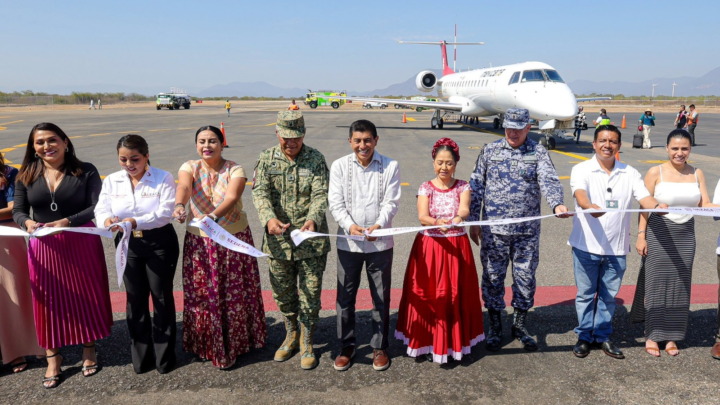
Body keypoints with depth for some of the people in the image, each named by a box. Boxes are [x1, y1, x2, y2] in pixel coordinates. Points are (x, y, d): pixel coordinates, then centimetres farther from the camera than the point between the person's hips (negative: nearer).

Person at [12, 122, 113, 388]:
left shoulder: (85, 171, -5)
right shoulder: (26, 175, 4)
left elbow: (96, 207, -11)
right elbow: (17, 211, 5)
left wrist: (67, 222, -25)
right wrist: (27, 223, -18)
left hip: (82, 244, -2)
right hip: (44, 247, 2)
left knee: (86, 297, 8)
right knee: (49, 301, 8)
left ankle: (88, 350, 28)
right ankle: (53, 359, 23)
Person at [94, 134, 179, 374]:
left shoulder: (163, 178, -9)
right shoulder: (111, 181, 3)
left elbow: (165, 213, -20)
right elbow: (101, 210, -6)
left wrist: (135, 222, -34)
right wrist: (108, 220, -30)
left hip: (160, 244, -4)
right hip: (128, 245, 4)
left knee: (161, 297, 5)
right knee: (135, 299, 11)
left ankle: (164, 355, 19)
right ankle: (141, 356, 25)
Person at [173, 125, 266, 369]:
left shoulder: (235, 170, -7)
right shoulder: (190, 167, -3)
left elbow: (232, 198, -26)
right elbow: (184, 187, -26)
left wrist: (214, 216, -45)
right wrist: (179, 205, -48)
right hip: (199, 242, 1)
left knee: (235, 294, 7)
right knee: (202, 294, 7)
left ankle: (234, 343, 25)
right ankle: (206, 345, 26)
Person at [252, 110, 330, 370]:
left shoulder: (315, 159, -2)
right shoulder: (267, 158, 2)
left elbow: (320, 194, -11)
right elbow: (260, 191, -10)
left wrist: (313, 220, -31)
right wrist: (269, 218, -29)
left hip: (311, 240, -2)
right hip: (278, 240, 2)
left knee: (310, 294, 6)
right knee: (283, 292, 15)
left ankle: (307, 344, 25)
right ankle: (291, 335, 38)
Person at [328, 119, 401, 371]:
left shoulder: (390, 167, 0)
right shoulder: (339, 166, 1)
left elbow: (391, 202, -6)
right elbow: (335, 202, -4)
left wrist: (379, 225, -24)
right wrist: (349, 225, -21)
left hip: (380, 243, 0)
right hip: (347, 243, 1)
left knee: (381, 298, 10)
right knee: (345, 297, 10)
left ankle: (379, 347, 27)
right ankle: (347, 346, 27)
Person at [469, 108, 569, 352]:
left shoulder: (538, 153, 1)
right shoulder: (489, 151, 3)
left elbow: (549, 181, -14)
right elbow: (476, 187, 6)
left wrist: (556, 204, -35)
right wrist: (473, 222, 4)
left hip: (527, 231, 0)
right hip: (494, 230, 0)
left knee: (525, 278, 10)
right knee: (493, 278, 8)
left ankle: (520, 326, 29)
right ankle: (495, 327, 25)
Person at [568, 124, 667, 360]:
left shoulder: (629, 173, 6)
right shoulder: (581, 170, -4)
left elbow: (644, 197, -6)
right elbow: (580, 194, -22)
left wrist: (657, 206, -29)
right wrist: (590, 206, -43)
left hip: (617, 248, 3)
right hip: (586, 245, -2)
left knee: (608, 295, 13)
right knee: (586, 294, 8)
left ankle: (603, 336, 28)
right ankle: (584, 336, 23)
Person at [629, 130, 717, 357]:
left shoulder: (697, 174, 5)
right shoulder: (656, 172, -5)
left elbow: (705, 205, 2)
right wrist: (641, 236, -10)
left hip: (685, 236, 3)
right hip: (659, 235, -3)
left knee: (680, 285, 8)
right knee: (656, 283, 2)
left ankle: (672, 335, 20)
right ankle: (652, 335, 13)